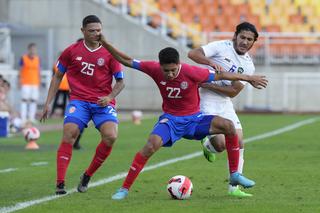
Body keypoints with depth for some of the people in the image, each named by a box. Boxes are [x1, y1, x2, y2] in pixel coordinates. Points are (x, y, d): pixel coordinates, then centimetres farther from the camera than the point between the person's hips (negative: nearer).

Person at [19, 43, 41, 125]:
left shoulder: (37, 59, 10)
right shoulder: (23, 58, -1)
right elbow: (21, 70, 1)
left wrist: (39, 81, 13)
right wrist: (20, 81, -3)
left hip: (35, 83, 4)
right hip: (25, 83, -4)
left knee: (34, 100, 0)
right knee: (24, 99, -7)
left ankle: (31, 118, 5)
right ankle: (23, 118, -7)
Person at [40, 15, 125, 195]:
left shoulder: (109, 53, 1)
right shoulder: (72, 51, 4)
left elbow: (120, 82, 6)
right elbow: (58, 77, 14)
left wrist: (110, 97, -13)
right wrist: (48, 103, 10)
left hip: (103, 103, 0)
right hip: (79, 101, 0)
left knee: (111, 136, -22)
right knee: (69, 135, -21)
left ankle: (87, 176, -1)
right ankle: (60, 183, -18)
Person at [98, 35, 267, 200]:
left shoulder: (191, 72, -21)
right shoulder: (155, 69, -15)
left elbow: (220, 75, -10)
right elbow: (126, 61, -7)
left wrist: (248, 78, -3)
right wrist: (105, 44, -16)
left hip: (194, 118, 0)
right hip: (170, 119, 0)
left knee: (228, 126, -21)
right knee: (151, 145, -30)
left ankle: (234, 175, -6)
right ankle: (124, 189, -19)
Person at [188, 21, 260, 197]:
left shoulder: (248, 66, 3)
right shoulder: (221, 47, -8)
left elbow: (233, 91, -4)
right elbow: (193, 53, -16)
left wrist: (211, 85, -17)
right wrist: (211, 62, -33)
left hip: (225, 104, 6)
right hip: (206, 102, -6)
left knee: (239, 143, -3)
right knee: (221, 144, -17)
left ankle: (234, 188, 5)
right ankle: (208, 146, 20)